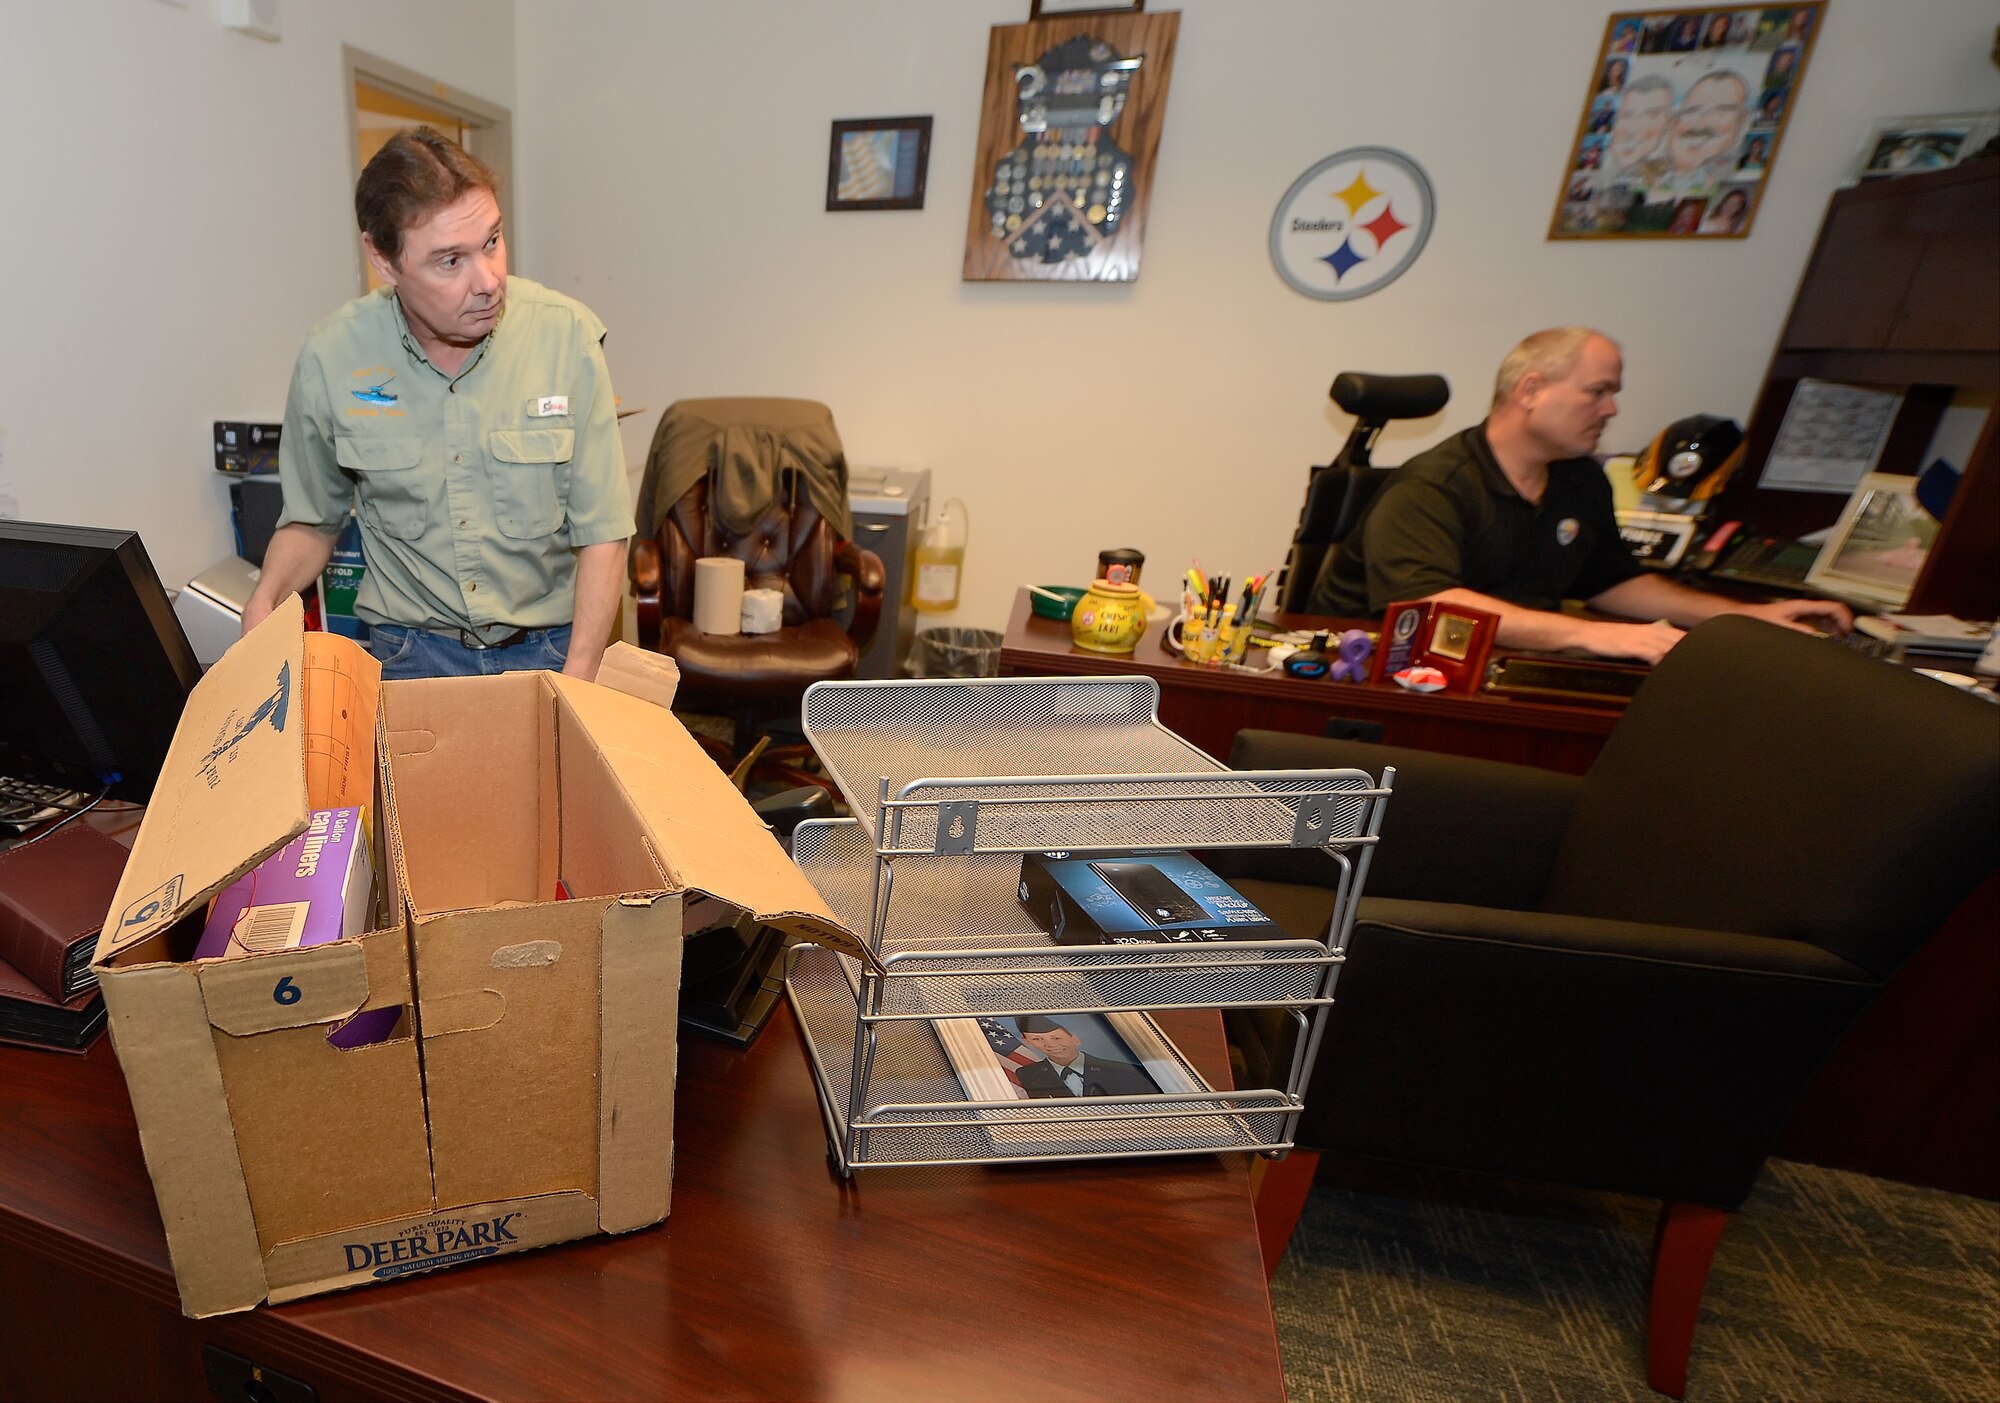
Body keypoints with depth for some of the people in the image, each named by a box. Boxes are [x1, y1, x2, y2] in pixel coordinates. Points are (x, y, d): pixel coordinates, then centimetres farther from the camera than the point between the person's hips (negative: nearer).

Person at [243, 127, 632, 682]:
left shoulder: (567, 335, -9)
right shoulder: (330, 359, -3)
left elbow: (602, 531, -8)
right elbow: (312, 520, 14)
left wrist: (576, 682, -17)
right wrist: (265, 599, -7)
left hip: (550, 647, 0)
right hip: (409, 652, 1)